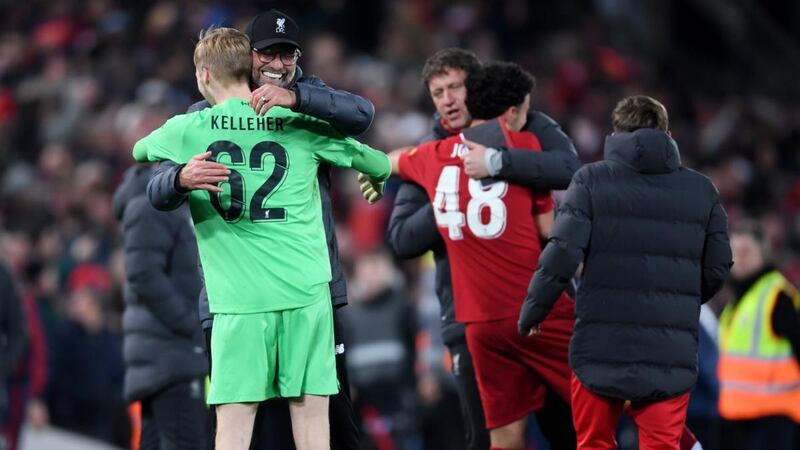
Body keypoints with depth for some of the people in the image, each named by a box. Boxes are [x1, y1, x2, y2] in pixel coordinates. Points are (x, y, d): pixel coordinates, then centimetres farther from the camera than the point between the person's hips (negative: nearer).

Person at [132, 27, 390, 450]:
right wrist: (377, 177, 41)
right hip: (305, 289, 1)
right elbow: (379, 164, 18)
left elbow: (138, 151, 26)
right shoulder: (300, 124, 6)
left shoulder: (187, 130, 4)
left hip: (239, 299, -1)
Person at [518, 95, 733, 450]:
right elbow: (717, 268, 9)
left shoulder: (592, 181, 1)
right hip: (671, 352, 1)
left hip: (601, 345, -1)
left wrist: (532, 314, 4)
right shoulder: (701, 190, 9)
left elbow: (561, 256, -8)